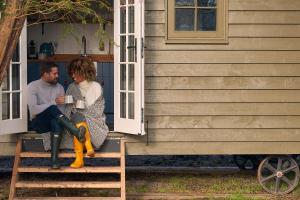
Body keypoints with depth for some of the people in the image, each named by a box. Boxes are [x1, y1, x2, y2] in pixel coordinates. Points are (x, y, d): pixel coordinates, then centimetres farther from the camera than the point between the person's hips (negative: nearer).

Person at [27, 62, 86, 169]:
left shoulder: (59, 87, 7)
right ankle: (76, 132, -44)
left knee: (57, 122, -37)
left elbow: (61, 110, 2)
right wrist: (54, 102, -23)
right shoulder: (32, 86, -5)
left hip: (53, 121, 3)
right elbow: (33, 110, -19)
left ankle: (54, 159, -43)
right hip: (38, 122, -3)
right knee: (52, 109, -35)